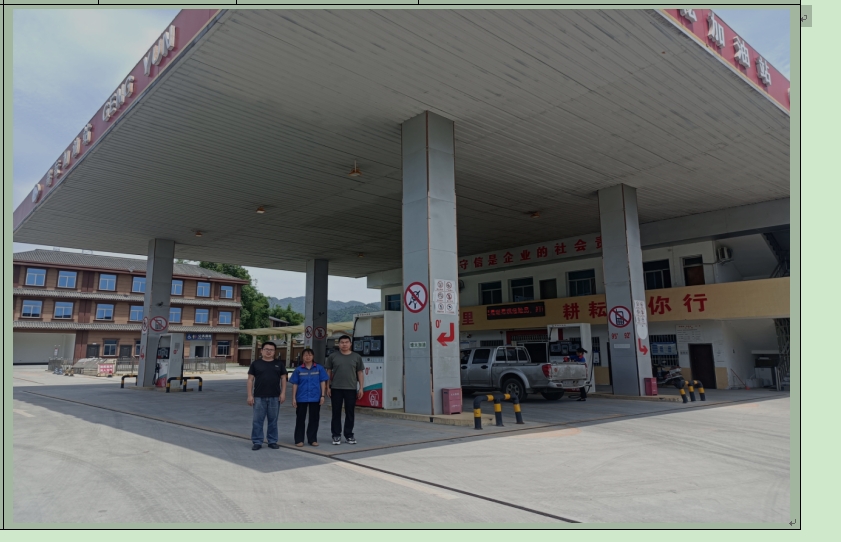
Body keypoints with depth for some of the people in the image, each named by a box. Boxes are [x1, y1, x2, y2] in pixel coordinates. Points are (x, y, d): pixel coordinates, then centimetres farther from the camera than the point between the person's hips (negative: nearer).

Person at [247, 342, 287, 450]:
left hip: (275, 397, 1)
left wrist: (283, 393, -1)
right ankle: (257, 442, 11)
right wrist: (250, 395, -5)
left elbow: (283, 378, 8)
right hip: (259, 397, -1)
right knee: (257, 420, 2)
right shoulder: (256, 364, 3)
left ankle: (272, 441, 17)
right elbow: (250, 380, 2)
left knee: (273, 420, 8)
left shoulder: (279, 364, 8)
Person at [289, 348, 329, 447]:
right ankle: (299, 440, 17)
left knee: (314, 419, 7)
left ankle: (312, 439, 18)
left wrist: (322, 396, -3)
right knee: (300, 419, 7)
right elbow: (295, 384, 2)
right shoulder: (298, 370, 0)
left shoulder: (319, 368, 0)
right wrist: (293, 398, -2)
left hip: (315, 398, 0)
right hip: (301, 398, 0)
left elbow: (323, 382, 2)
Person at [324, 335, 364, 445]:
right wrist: (328, 387, 0)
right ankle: (336, 435, 14)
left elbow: (360, 373, 6)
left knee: (350, 413, 7)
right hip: (336, 389, -1)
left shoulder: (356, 357, 5)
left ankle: (349, 435, 19)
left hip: (351, 389, 1)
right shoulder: (333, 356, 3)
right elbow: (328, 372, 5)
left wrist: (361, 388, 1)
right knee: (336, 413, 5)